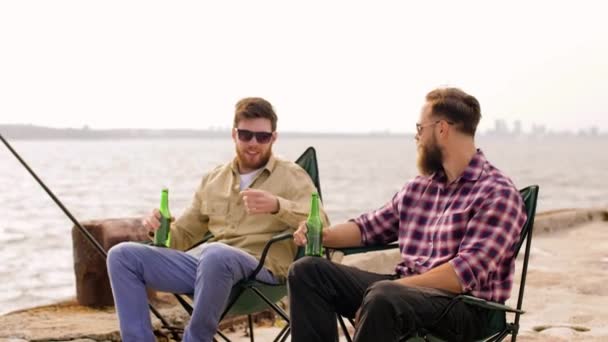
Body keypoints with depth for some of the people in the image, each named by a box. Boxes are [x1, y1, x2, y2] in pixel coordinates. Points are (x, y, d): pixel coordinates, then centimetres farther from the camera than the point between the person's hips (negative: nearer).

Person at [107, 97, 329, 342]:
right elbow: (184, 234, 24)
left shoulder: (291, 176, 6)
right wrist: (161, 227, 1)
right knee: (122, 255, -6)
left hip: (262, 269, -5)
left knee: (215, 255, -40)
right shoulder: (213, 180, 21)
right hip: (210, 267, 6)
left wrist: (278, 206, -27)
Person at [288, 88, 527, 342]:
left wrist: (393, 289, -22)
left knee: (384, 297, -39)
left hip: (462, 305, -8)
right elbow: (371, 226, 26)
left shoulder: (497, 194, -9)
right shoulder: (418, 188, 15)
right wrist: (323, 235, 6)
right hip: (404, 288, 8)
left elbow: (467, 272, -20)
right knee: (307, 271, -4)